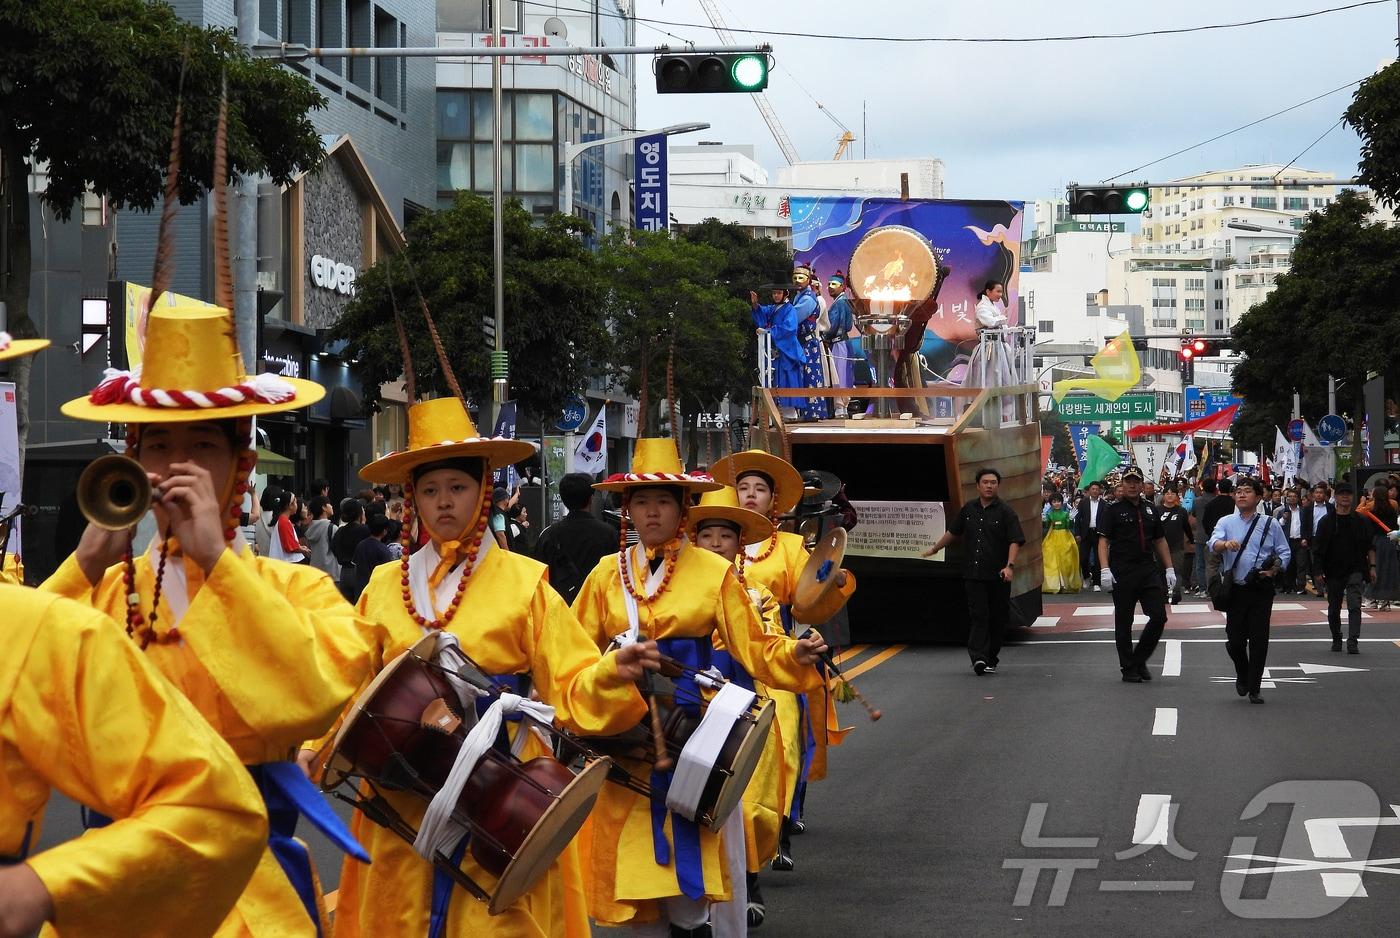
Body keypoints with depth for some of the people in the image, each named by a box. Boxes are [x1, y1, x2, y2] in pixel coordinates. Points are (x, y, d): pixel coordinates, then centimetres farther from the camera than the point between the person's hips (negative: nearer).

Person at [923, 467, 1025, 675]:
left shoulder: (1005, 512, -2)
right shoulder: (968, 510, 10)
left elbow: (1015, 541, -9)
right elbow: (952, 532, 25)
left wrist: (1010, 566, -22)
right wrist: (935, 549, 32)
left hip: (998, 576, -2)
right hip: (974, 575, 2)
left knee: (997, 618, 4)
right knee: (978, 615, -8)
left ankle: (991, 659, 15)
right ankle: (979, 657, -19)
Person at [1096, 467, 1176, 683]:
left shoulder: (1151, 510, 14)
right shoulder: (1113, 511, 0)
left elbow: (1160, 541, 20)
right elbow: (1103, 542, -7)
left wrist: (1169, 569, 14)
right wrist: (1105, 570, -18)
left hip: (1149, 570, 4)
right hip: (1123, 573, -4)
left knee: (1159, 616, -3)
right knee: (1124, 622, 2)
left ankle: (1139, 660, 12)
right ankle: (1128, 668, 11)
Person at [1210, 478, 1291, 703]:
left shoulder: (1270, 524, 7)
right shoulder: (1226, 522, 7)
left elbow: (1284, 553, 9)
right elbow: (1213, 543, -11)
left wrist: (1274, 568, -12)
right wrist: (1226, 544, -34)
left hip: (1261, 589, -1)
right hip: (1235, 589, 1)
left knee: (1259, 639, -3)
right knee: (1235, 638, 2)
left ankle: (1253, 689, 4)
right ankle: (1242, 676, 30)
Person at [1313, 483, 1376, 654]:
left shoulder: (1361, 521, 5)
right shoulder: (1326, 521, 2)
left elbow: (1370, 546, 10)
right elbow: (1317, 549, 2)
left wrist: (1372, 566, 0)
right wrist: (1318, 572, -3)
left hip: (1355, 570, -1)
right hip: (1333, 572, 1)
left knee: (1354, 605, -16)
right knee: (1334, 608, 10)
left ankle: (1353, 641, -22)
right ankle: (1336, 639, 28)